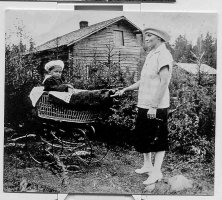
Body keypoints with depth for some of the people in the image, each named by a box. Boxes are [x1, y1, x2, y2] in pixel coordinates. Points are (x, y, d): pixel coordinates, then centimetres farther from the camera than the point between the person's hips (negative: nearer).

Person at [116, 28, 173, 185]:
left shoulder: (163, 55, -12)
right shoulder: (150, 56, 18)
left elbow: (164, 82, -20)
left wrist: (154, 106, -23)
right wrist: (126, 89, 19)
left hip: (157, 107, -9)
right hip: (144, 106, 9)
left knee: (158, 139, 0)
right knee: (143, 136, 16)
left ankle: (157, 172, 9)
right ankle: (148, 165, 31)